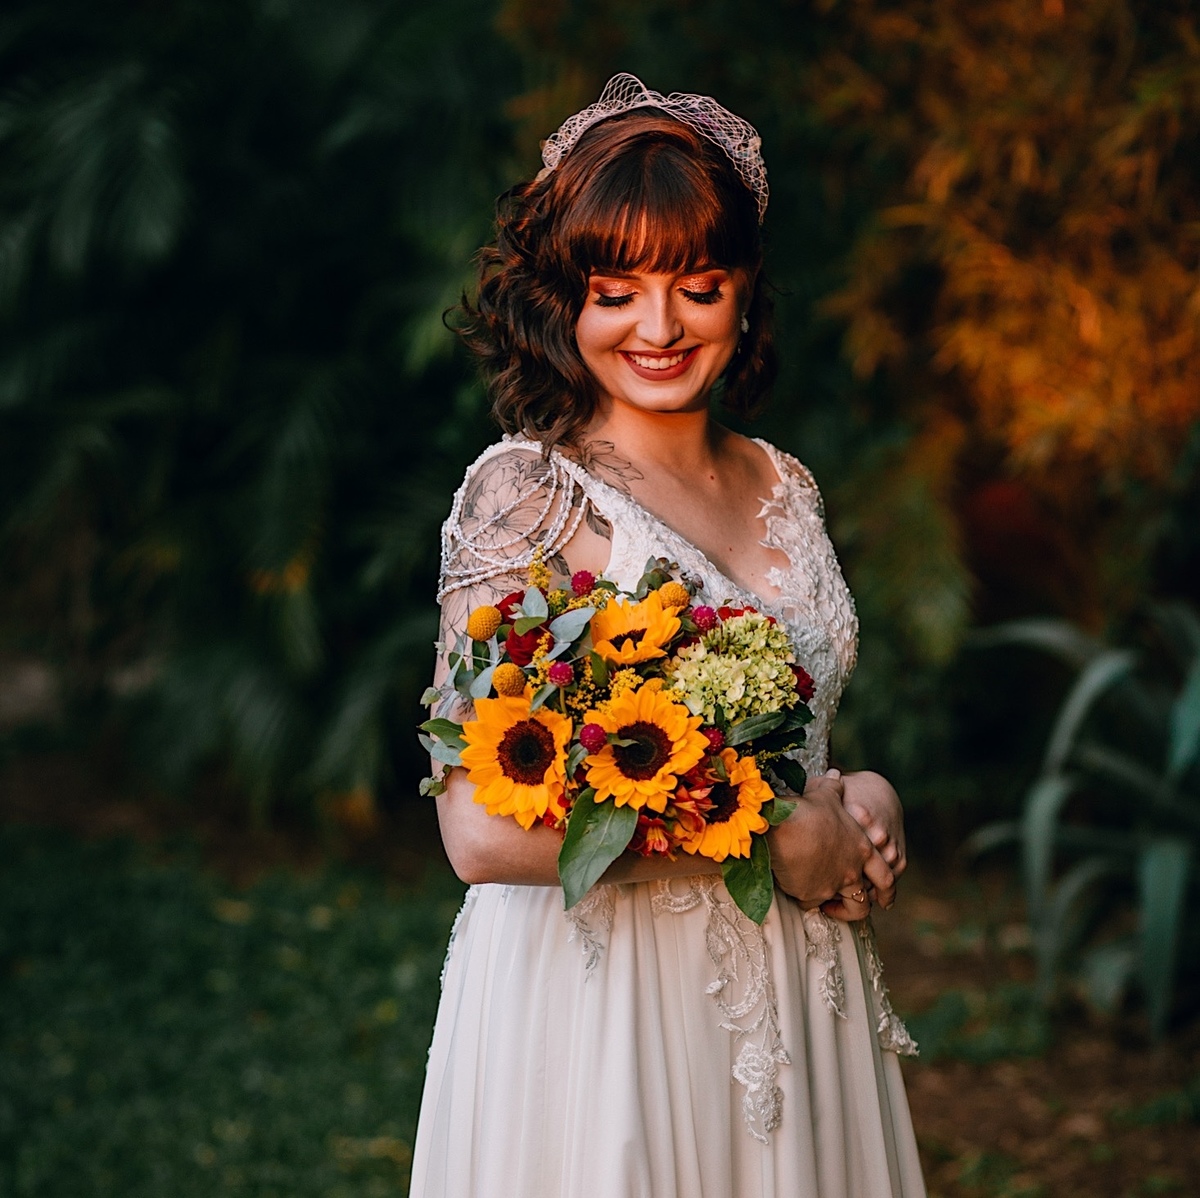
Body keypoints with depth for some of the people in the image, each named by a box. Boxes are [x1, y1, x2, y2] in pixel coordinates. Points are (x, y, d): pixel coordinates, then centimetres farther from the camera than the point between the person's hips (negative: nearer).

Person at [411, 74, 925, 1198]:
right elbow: (484, 833, -21)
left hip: (795, 995, 6)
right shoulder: (527, 490, -13)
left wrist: (863, 803, -2)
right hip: (601, 998, -6)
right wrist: (771, 836, -16)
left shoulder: (780, 487, 7)